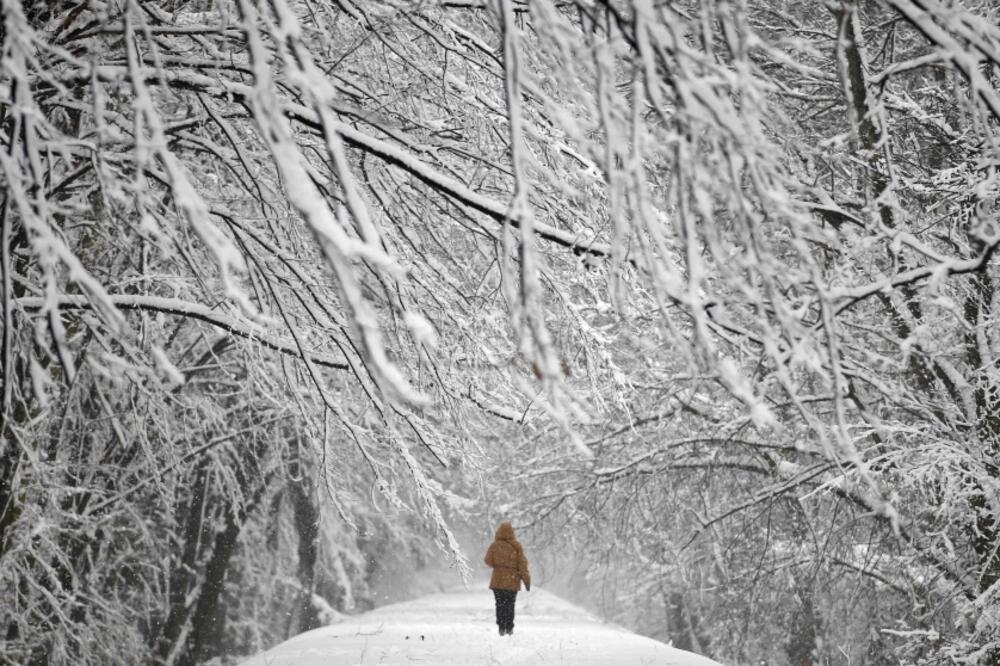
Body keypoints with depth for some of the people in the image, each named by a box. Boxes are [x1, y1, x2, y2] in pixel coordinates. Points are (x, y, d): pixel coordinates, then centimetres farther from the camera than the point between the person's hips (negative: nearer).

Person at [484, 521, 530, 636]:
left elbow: (488, 561, -2)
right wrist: (526, 580, -2)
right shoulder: (516, 547, -7)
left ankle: (501, 627, 0)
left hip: (498, 580, 0)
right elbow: (522, 564, -6)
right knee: (510, 605, 13)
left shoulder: (495, 545, -7)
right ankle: (509, 627, 11)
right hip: (513, 581, 0)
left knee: (500, 604, 8)